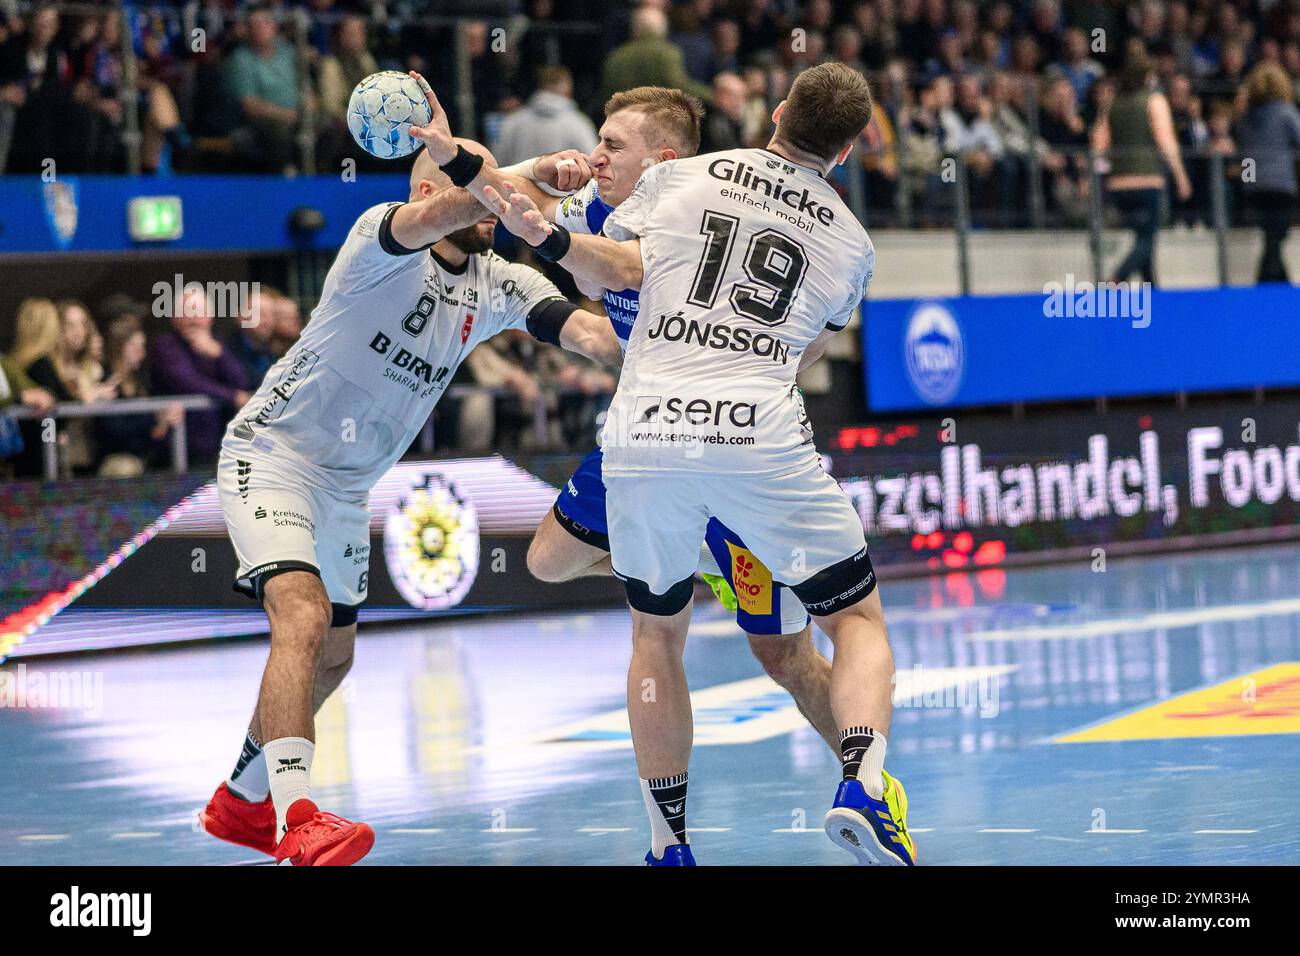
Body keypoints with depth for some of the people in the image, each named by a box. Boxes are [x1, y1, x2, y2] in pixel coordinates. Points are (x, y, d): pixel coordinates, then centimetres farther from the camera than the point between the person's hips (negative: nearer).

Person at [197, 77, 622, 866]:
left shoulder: (499, 286, -1)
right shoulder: (383, 236, -16)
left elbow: (584, 329, -18)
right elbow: (431, 219, -40)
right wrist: (471, 167, -54)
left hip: (347, 487, 8)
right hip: (273, 454, -8)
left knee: (333, 657, 20)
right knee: (303, 617, -27)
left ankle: (242, 801, 38)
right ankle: (296, 817, -37)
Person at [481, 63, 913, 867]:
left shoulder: (677, 177, 13)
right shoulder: (851, 243, 17)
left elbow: (622, 267, 0)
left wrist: (547, 238, 4)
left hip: (645, 433, 1)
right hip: (761, 435, -1)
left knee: (658, 631, 21)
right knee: (858, 618, 11)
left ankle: (668, 841, 22)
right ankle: (864, 785, -16)